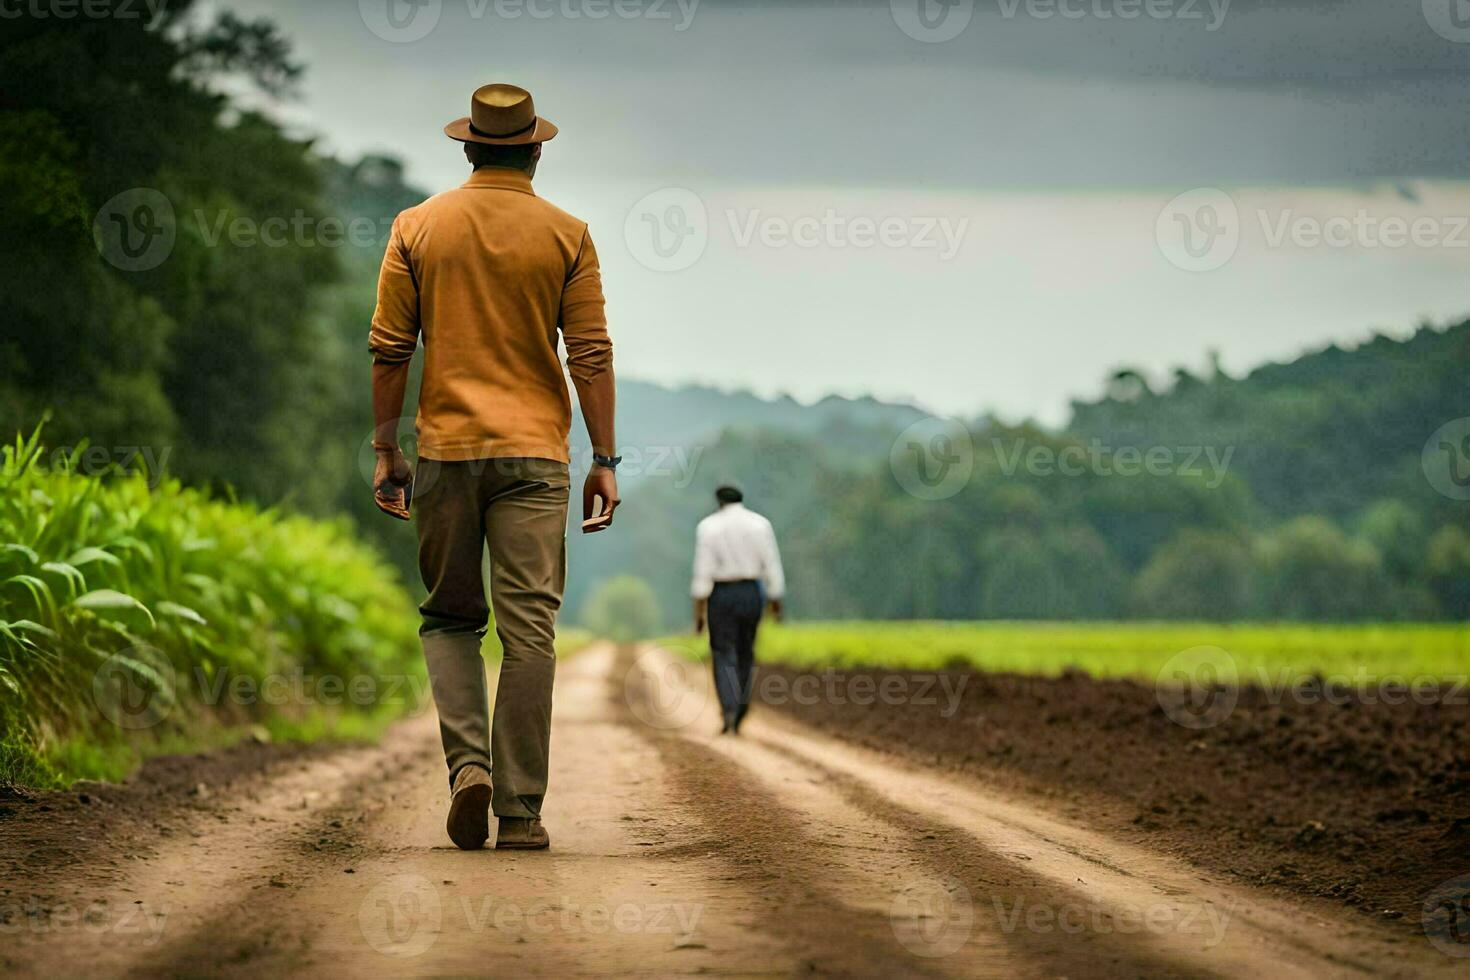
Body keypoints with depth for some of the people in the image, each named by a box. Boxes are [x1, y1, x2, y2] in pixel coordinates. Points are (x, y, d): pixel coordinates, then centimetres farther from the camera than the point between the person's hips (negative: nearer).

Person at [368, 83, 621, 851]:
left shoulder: (418, 227, 4)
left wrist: (385, 451, 8)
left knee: (449, 618, 14)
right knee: (528, 630, -1)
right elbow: (591, 355, -2)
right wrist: (605, 461, 2)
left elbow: (389, 350, 2)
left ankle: (467, 760, -7)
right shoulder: (566, 236, 1)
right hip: (534, 455, -1)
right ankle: (519, 811, -3)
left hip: (445, 449, 1)